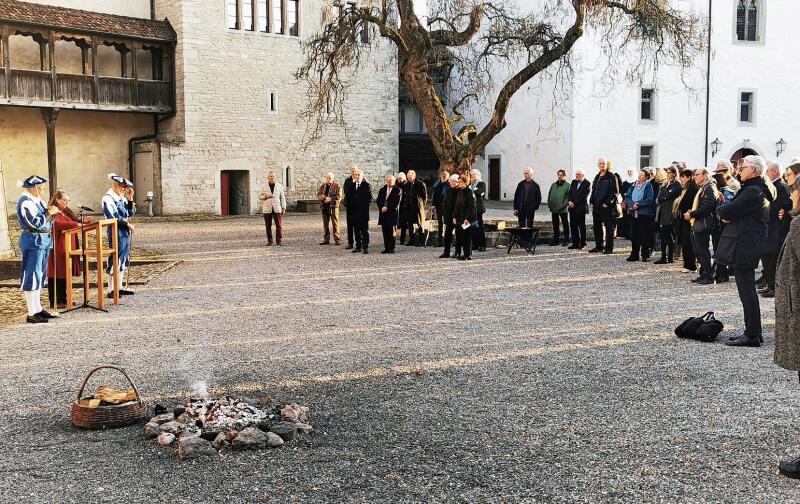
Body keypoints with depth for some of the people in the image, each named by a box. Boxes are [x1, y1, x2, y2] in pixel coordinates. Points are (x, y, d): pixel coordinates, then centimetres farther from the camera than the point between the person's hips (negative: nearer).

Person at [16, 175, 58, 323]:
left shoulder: (37, 200, 14)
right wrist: (49, 213, -12)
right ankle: (31, 314, -5)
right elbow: (36, 223, -20)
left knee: (39, 276, 14)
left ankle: (38, 309, 23)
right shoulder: (25, 202, -14)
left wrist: (50, 213, 1)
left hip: (43, 241, 10)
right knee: (32, 276, -7)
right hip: (33, 241, -10)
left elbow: (44, 222, 18)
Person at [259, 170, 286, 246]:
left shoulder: (279, 186, 8)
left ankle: (279, 241, 0)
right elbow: (260, 196, 9)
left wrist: (283, 208, 2)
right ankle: (269, 241, 11)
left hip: (277, 209, 0)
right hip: (267, 209, 1)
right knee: (268, 226, 3)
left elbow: (282, 198, 8)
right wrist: (265, 196, -12)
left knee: (279, 225, -5)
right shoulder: (264, 187, 7)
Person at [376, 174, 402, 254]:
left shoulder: (397, 190, 0)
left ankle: (391, 248, 1)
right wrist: (382, 208, -7)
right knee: (385, 232, 5)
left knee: (392, 232, -3)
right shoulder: (382, 190, 15)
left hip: (392, 213, -4)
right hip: (383, 214, 4)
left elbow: (396, 202, -8)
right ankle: (386, 248, 10)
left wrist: (387, 208, -12)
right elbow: (378, 200, 10)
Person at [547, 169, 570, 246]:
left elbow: (568, 197, -9)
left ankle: (566, 240, 7)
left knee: (565, 225, 2)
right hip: (554, 209, 5)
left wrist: (565, 205, -17)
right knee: (555, 225, 11)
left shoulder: (567, 185, -3)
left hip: (563, 209, -5)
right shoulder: (553, 185, 13)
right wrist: (549, 204, 4)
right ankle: (555, 240, 19)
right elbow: (549, 195, 14)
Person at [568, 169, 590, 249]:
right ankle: (575, 243, 10)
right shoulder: (573, 182, 15)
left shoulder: (586, 183, -6)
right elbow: (570, 193, 11)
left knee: (582, 226, 0)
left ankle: (582, 243, 7)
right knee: (573, 225, 5)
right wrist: (570, 201, -7)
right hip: (573, 208, 6)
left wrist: (574, 203, -14)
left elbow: (584, 196, -12)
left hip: (581, 207, -6)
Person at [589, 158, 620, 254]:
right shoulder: (597, 177, 17)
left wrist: (607, 203, -16)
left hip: (607, 206, -8)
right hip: (596, 206, 8)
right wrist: (592, 201, 9)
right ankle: (599, 246, 20)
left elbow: (615, 192, -11)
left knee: (609, 227, -4)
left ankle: (609, 248, -1)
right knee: (597, 227, 11)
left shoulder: (612, 177, -5)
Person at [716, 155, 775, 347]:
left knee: (747, 291, -6)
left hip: (744, 247, -11)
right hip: (749, 245, 11)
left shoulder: (752, 192, -18)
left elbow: (725, 212, -20)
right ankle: (753, 333, 21)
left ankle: (752, 335, -2)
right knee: (748, 290, 15)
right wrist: (728, 215, -5)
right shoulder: (761, 190, 17)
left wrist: (722, 211, 2)